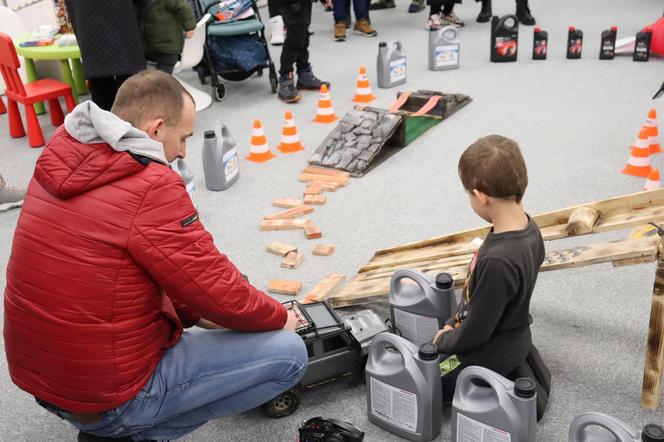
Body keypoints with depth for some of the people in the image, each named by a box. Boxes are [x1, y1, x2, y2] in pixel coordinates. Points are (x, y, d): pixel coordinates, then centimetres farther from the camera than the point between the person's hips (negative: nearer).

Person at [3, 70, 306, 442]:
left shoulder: (62, 160, 1)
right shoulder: (150, 189, -24)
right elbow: (221, 293, -17)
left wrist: (195, 311, 11)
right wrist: (279, 317, 3)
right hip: (109, 395, -8)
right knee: (289, 353, -5)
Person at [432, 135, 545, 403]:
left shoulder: (497, 260, -38)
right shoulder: (528, 229, -9)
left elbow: (476, 330, -25)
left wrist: (445, 340, -5)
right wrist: (452, 324, 9)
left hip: (491, 356, -9)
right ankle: (520, 366, 20)